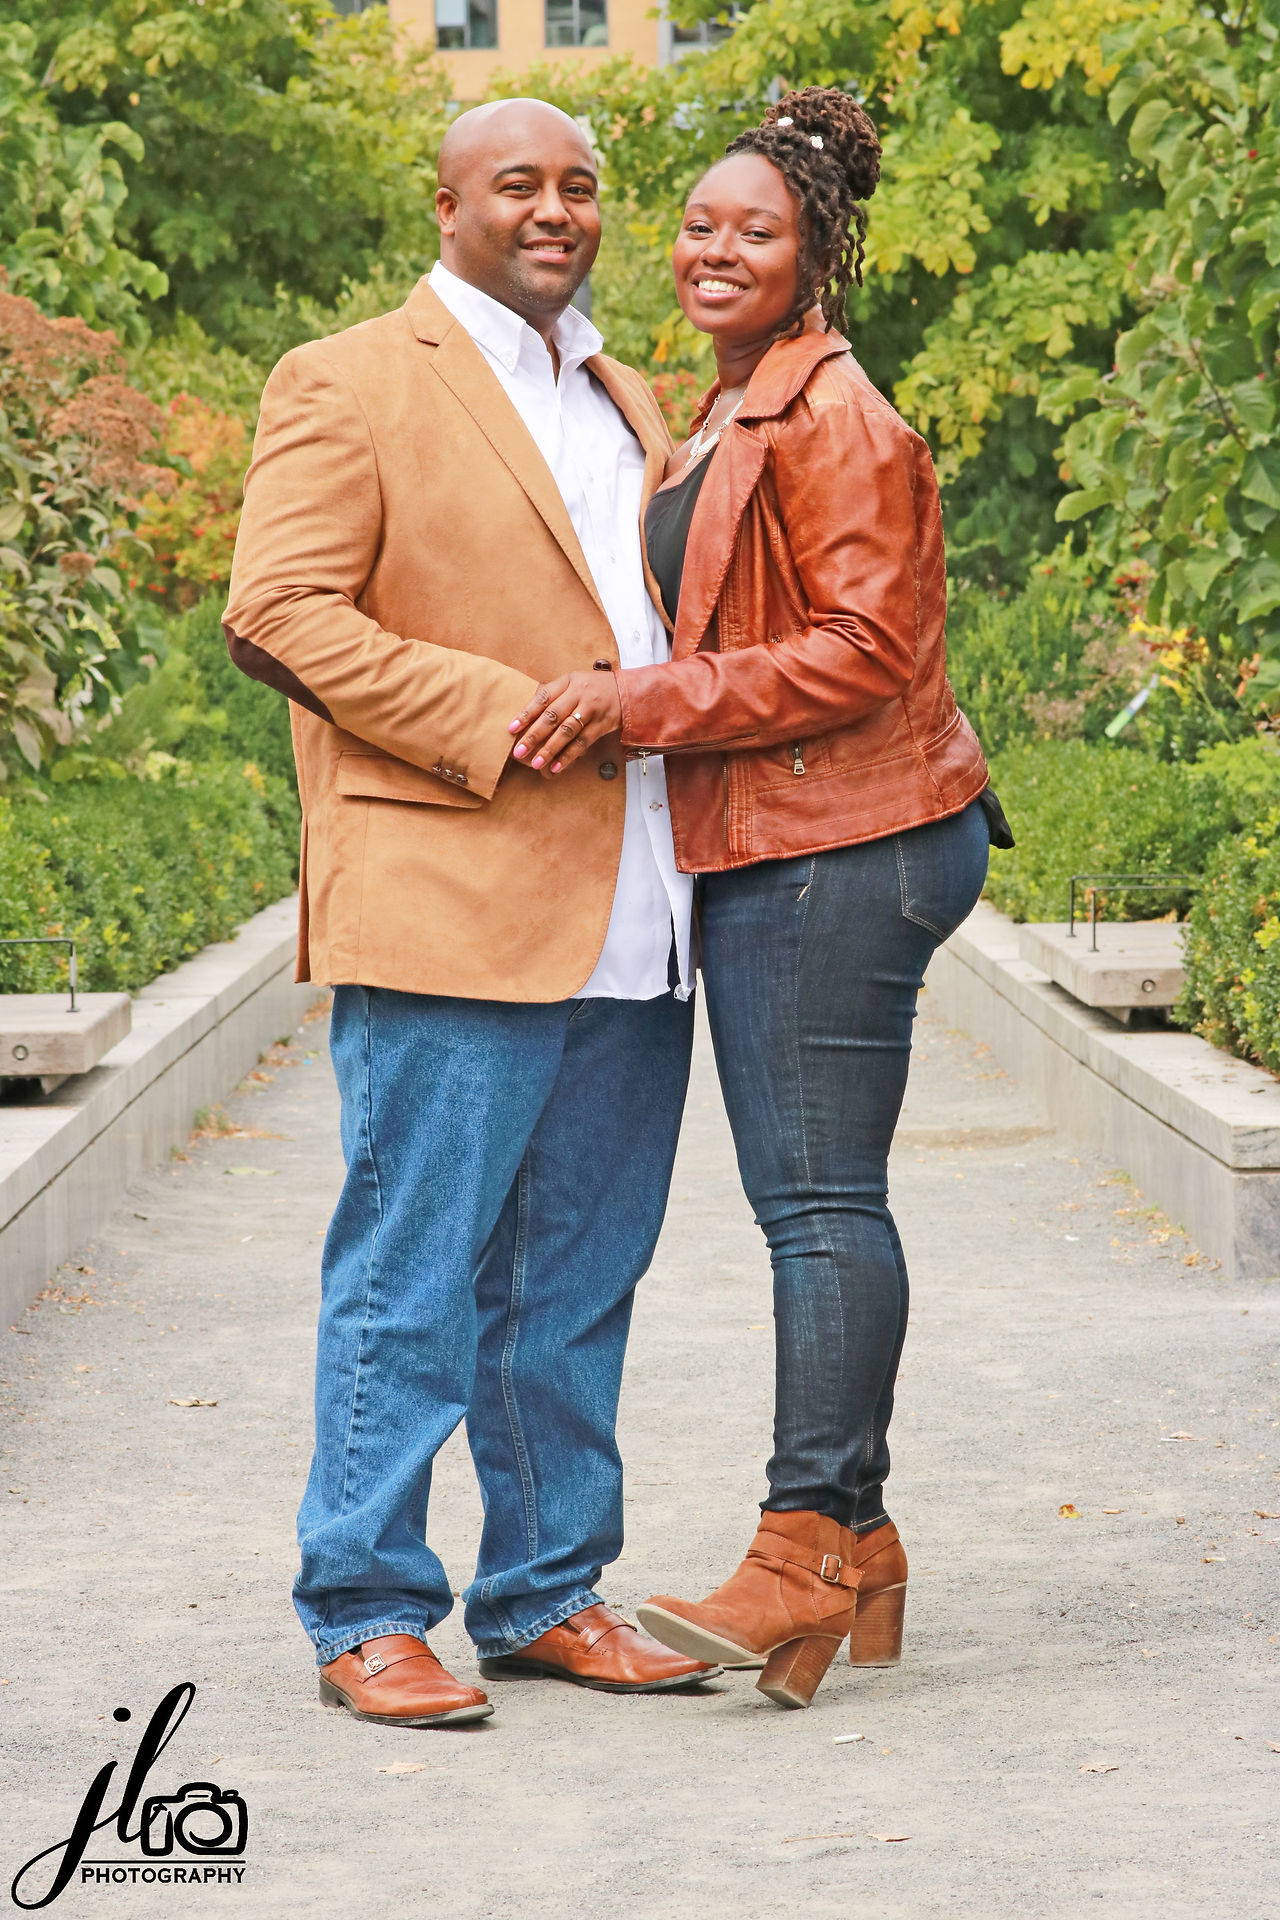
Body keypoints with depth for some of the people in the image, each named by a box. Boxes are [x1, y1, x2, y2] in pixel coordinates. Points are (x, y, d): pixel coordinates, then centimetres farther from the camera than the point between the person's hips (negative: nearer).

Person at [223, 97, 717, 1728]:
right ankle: (365, 1617, 5)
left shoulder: (621, 404, 22)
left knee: (575, 1286, 11)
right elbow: (279, 613, -11)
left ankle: (546, 1596, 21)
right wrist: (507, 721, -16)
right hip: (450, 912, -7)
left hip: (625, 921, 7)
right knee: (412, 1283, -3)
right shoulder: (348, 385, -1)